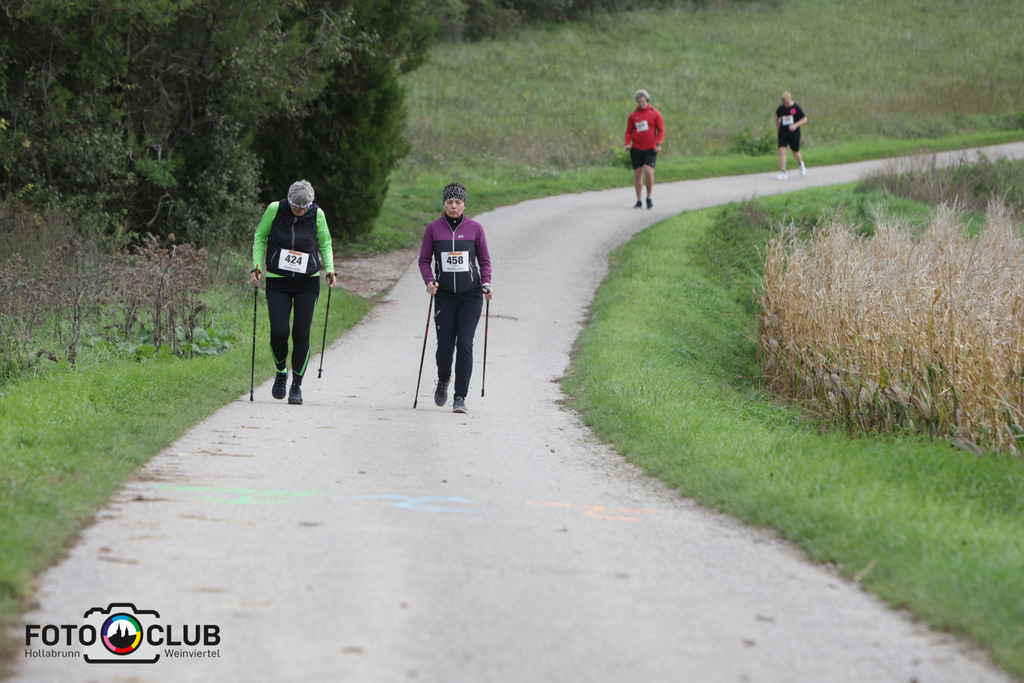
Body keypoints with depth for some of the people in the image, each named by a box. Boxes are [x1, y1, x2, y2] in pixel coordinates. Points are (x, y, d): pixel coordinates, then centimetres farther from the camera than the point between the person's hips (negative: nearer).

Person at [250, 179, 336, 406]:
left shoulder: (317, 215, -4)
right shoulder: (274, 210, -7)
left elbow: (325, 244, 11)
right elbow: (260, 238, 5)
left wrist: (330, 270, -3)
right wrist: (256, 267, -5)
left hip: (307, 282, 1)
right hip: (278, 280, 0)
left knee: (301, 334, -4)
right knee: (279, 332, -11)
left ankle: (297, 386, 7)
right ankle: (281, 372, 18)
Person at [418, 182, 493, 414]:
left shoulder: (474, 228, 2)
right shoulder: (433, 228, 2)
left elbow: (484, 260, 9)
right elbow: (424, 260, 7)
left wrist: (486, 283, -7)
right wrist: (429, 281, -10)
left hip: (471, 294, -1)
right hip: (445, 295, 1)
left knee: (465, 344, -11)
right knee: (445, 347, -3)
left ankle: (460, 397, -7)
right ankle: (443, 380, 30)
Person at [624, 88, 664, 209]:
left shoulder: (655, 113, 1)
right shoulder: (633, 115, 7)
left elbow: (661, 130, 1)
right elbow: (629, 131, 10)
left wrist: (658, 144, -13)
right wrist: (628, 144, -7)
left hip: (650, 150, -2)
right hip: (636, 149, 2)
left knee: (649, 172, -17)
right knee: (638, 174, 4)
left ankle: (649, 198, 0)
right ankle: (638, 201, 13)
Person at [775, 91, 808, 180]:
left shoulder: (796, 108, -9)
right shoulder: (781, 108, 0)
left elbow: (804, 119, -5)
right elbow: (777, 116, 20)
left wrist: (796, 125, -20)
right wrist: (778, 128, 17)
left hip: (794, 133, -2)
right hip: (783, 133, 2)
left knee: (795, 152, 10)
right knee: (781, 150, -14)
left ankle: (801, 164, 45)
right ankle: (783, 173, -13)